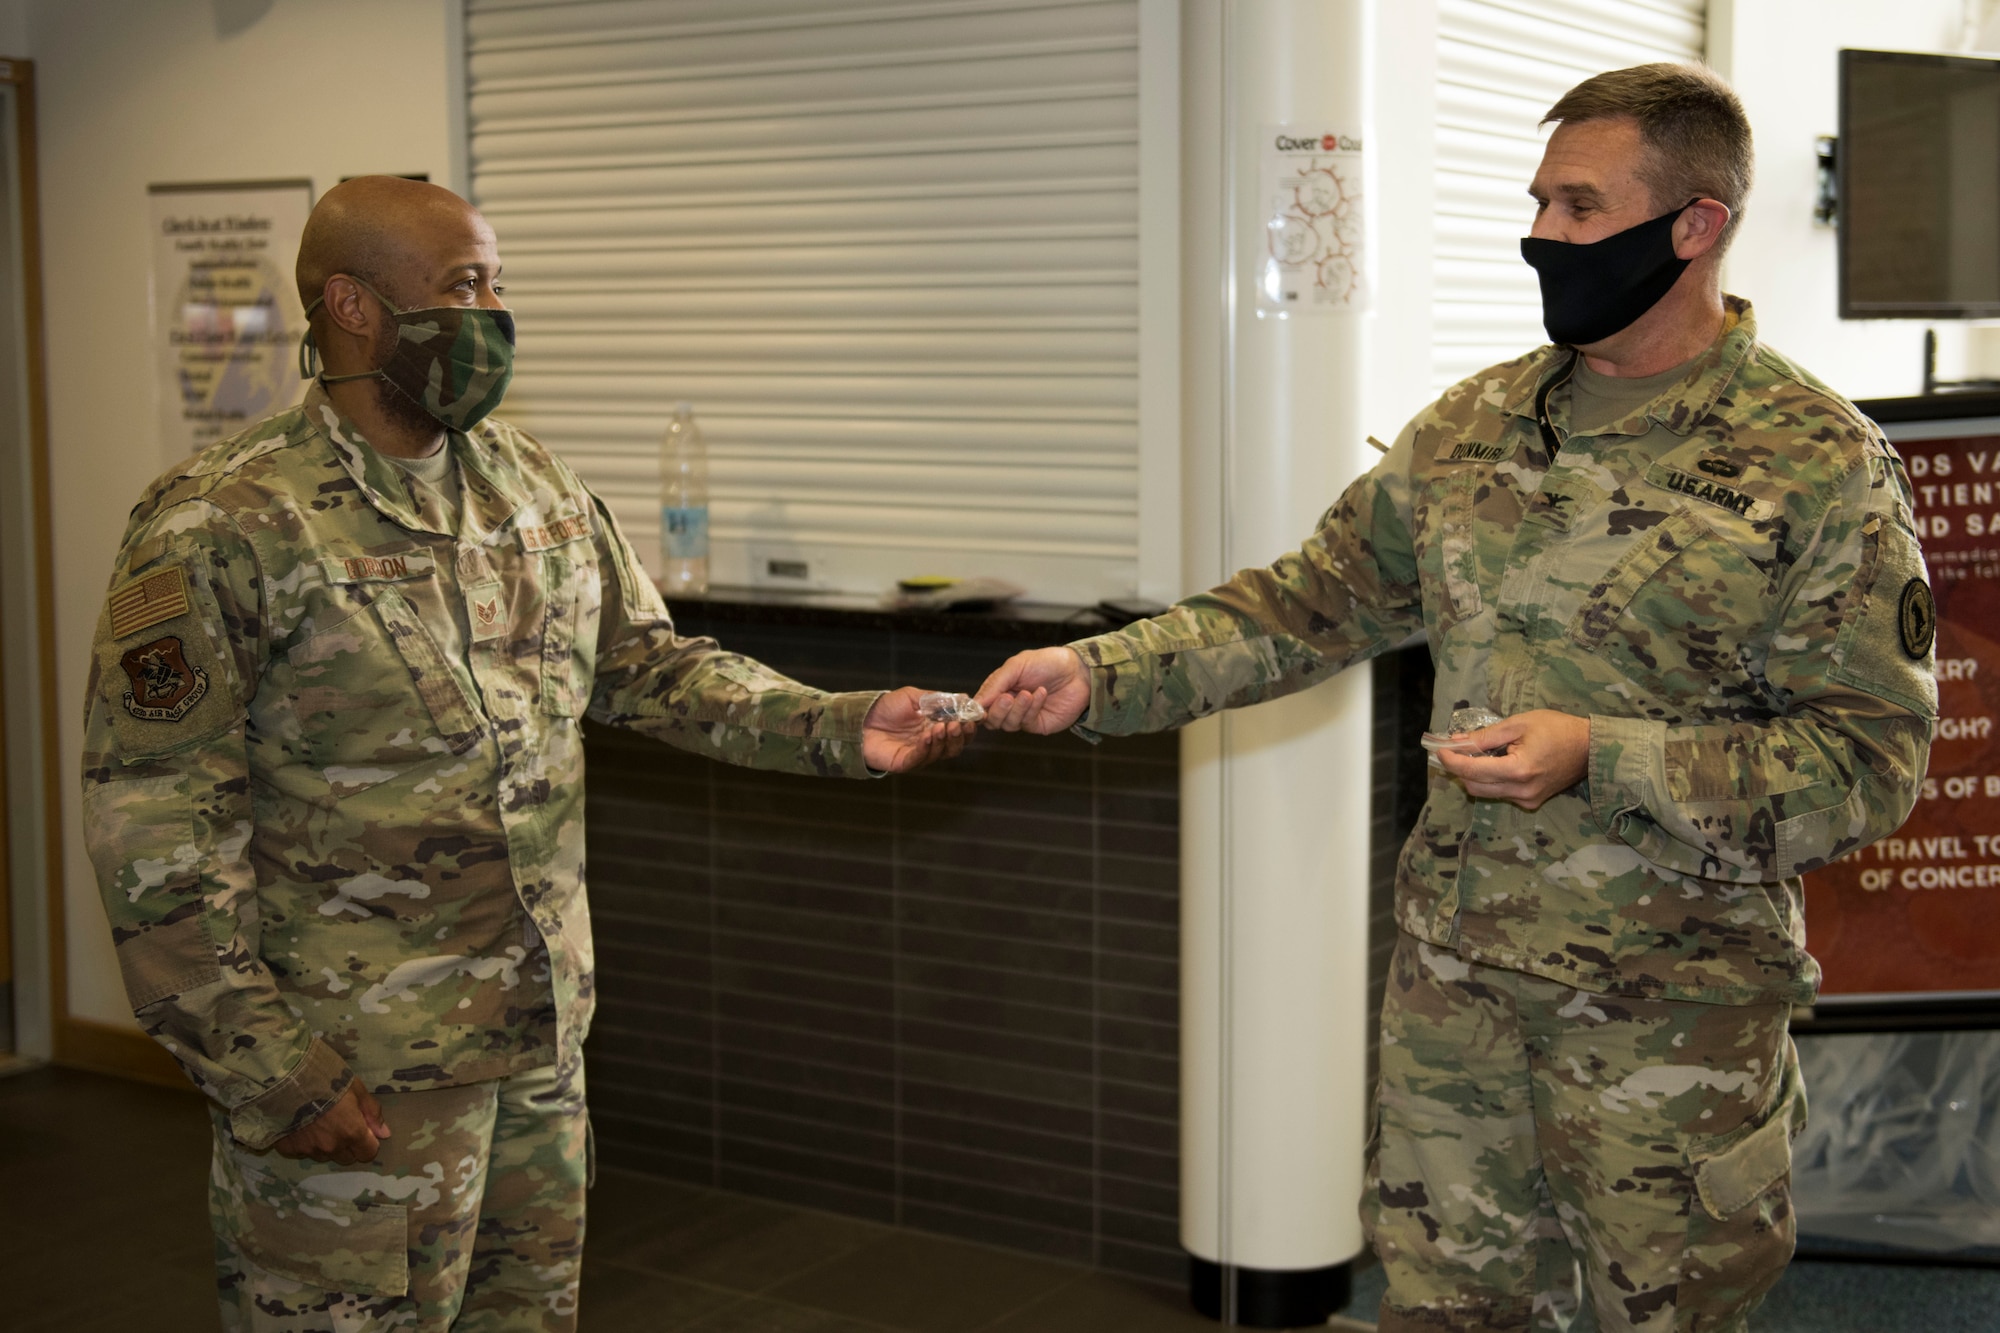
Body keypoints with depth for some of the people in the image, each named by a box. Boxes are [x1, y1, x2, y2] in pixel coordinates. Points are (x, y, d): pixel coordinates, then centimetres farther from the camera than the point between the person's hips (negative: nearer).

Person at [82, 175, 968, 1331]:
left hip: (546, 1034, 7)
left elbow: (648, 663, 11)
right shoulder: (224, 529, -15)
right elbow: (155, 828, -15)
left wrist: (835, 727, -4)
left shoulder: (536, 486, 7)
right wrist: (262, 1062, -18)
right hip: (351, 1072, -7)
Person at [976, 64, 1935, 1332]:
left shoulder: (1819, 464, -11)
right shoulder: (1474, 423, 5)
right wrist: (1102, 675, -2)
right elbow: (1313, 601, 9)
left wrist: (1603, 759, -23)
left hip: (1672, 1002, -4)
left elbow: (1870, 760, -14)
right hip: (1454, 971, 5)